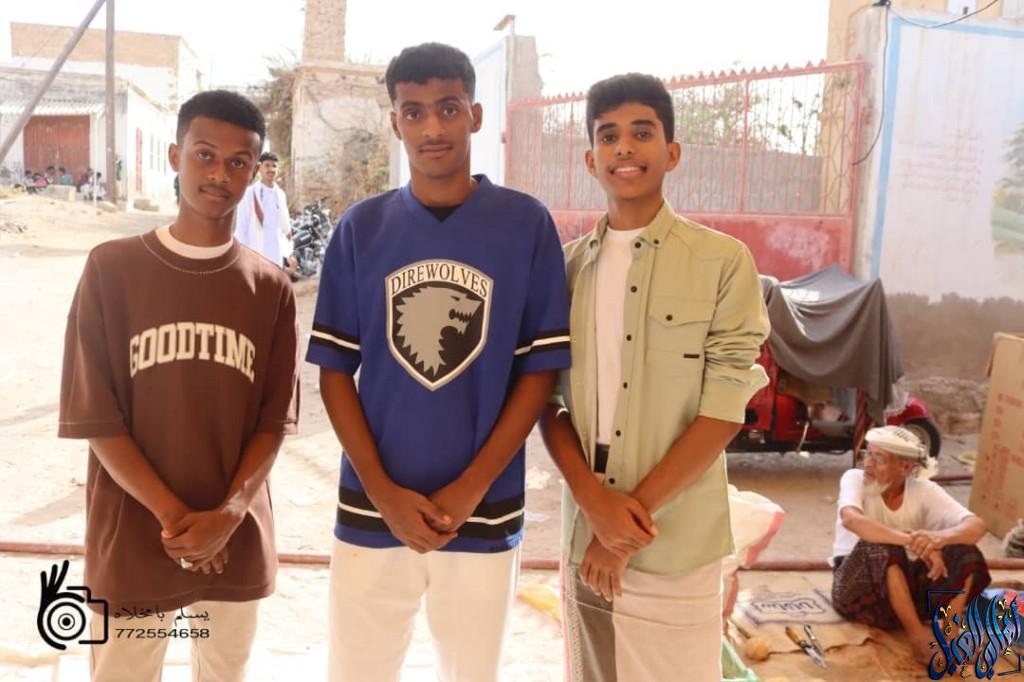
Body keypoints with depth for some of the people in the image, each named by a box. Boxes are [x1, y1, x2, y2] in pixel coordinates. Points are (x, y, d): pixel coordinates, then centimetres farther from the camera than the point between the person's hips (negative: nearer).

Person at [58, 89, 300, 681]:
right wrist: (173, 516, -14)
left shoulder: (272, 288, -1)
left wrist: (228, 514, -14)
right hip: (133, 542, -2)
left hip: (239, 543, 2)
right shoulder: (111, 268, -6)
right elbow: (96, 418, -7)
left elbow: (274, 420, -1)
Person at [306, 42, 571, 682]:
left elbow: (540, 369, -4)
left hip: (485, 514, 0)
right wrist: (383, 491, -9)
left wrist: (471, 489, -10)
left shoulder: (527, 223, -4)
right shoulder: (362, 227, 0)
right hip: (373, 512, 1)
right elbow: (336, 372, 1)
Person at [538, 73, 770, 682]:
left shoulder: (723, 261, -6)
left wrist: (635, 519, -11)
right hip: (586, 537, 3)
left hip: (678, 545, -3)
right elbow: (546, 399, 4)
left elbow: (724, 409, -9)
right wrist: (594, 499, -11)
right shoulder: (569, 265, 4)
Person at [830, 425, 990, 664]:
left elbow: (977, 526, -19)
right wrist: (914, 542, -47)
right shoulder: (855, 479, -13)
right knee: (881, 546, -35)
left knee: (964, 552, -19)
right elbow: (851, 519, -35)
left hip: (907, 584, 3)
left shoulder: (924, 491, -5)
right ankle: (918, 633, -24)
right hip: (860, 589, -3)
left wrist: (938, 538, -42)